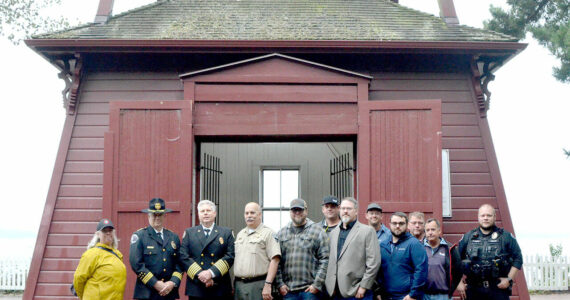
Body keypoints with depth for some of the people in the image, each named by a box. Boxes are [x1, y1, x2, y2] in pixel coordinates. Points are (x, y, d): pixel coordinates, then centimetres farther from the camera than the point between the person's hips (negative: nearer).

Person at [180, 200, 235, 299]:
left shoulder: (227, 233, 10)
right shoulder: (189, 232, 12)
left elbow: (230, 256, -2)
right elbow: (183, 257, 1)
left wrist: (211, 273, -14)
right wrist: (199, 274, -12)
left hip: (220, 289, 0)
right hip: (196, 289, 0)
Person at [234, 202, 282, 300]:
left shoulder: (268, 233, -3)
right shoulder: (240, 234, 18)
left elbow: (275, 260, -12)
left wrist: (268, 285, -19)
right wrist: (232, 285, 13)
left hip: (258, 285, -6)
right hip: (238, 284, 6)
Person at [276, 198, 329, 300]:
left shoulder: (317, 231, 4)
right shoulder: (281, 233, 13)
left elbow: (325, 259, -2)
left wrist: (317, 284, -8)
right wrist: (280, 284, 1)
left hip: (310, 289, -3)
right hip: (288, 290, 3)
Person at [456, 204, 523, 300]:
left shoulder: (506, 237, 5)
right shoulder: (467, 237, 9)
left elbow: (518, 258, 4)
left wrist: (509, 279, -5)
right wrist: (459, 282, 3)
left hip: (498, 289, -1)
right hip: (474, 290, 2)